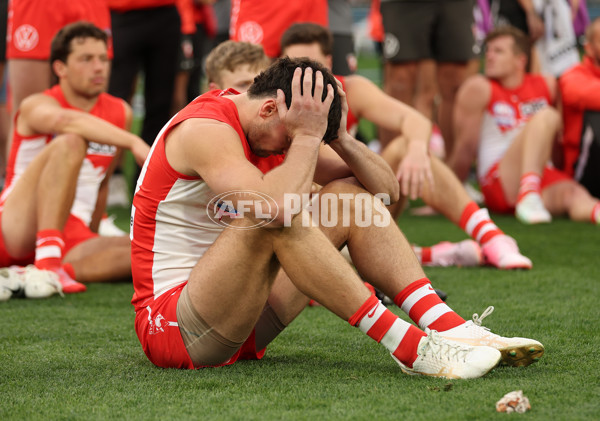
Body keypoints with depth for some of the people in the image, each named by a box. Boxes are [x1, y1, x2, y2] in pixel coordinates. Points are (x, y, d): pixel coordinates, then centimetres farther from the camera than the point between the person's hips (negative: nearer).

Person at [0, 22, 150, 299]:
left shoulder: (120, 113, 14)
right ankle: (47, 264, -41)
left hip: (72, 236, 5)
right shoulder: (37, 106, -5)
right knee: (70, 143, -30)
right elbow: (67, 120, -30)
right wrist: (134, 143, -43)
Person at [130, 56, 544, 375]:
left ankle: (447, 326, -14)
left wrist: (341, 139, -10)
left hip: (236, 320, 9)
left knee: (350, 195, 0)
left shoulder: (284, 133, 7)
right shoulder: (204, 129, -19)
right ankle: (409, 347, -33)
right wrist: (307, 136, -24)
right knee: (272, 218, -33)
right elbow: (277, 207, -37)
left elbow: (386, 189, 6)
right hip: (169, 323, -9)